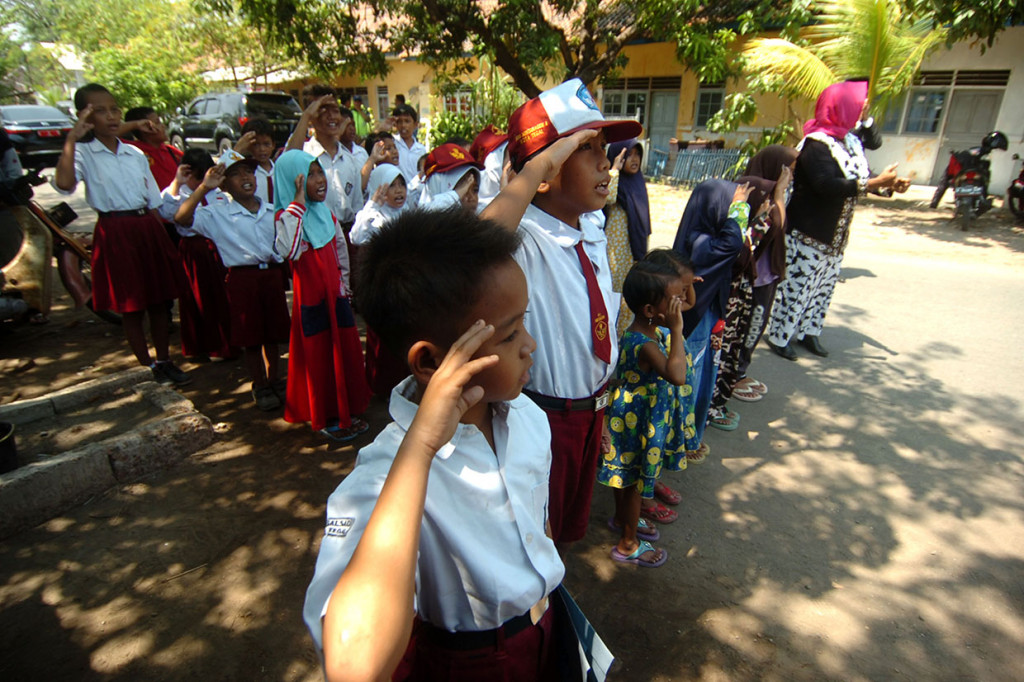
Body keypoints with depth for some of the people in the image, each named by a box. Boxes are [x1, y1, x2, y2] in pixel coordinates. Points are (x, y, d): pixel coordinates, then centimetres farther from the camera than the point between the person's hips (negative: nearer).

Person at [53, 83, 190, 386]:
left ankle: (164, 361, 21)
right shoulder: (83, 153, -3)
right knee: (131, 306, 4)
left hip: (148, 227, 4)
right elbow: (64, 184, -23)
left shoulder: (135, 154, 11)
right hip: (115, 232, -4)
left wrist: (161, 235, 9)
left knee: (159, 299, 8)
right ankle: (147, 367, 16)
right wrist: (71, 139, -19)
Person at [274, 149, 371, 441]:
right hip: (310, 298, -7)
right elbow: (288, 249, -36)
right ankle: (325, 419, 21)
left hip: (335, 294, 7)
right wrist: (299, 202, -30)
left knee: (346, 351, 13)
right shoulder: (286, 216, -14)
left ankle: (346, 413, 30)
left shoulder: (326, 213, 8)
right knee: (319, 356, 5)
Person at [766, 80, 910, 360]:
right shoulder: (816, 144, -17)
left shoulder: (851, 142, 10)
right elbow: (827, 186, -28)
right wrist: (875, 182, -25)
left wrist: (889, 185, 0)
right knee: (796, 286, -2)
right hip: (807, 232, -9)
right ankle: (779, 336, 11)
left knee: (824, 286, 15)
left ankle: (808, 332, 28)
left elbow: (861, 177, 17)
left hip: (834, 235, 9)